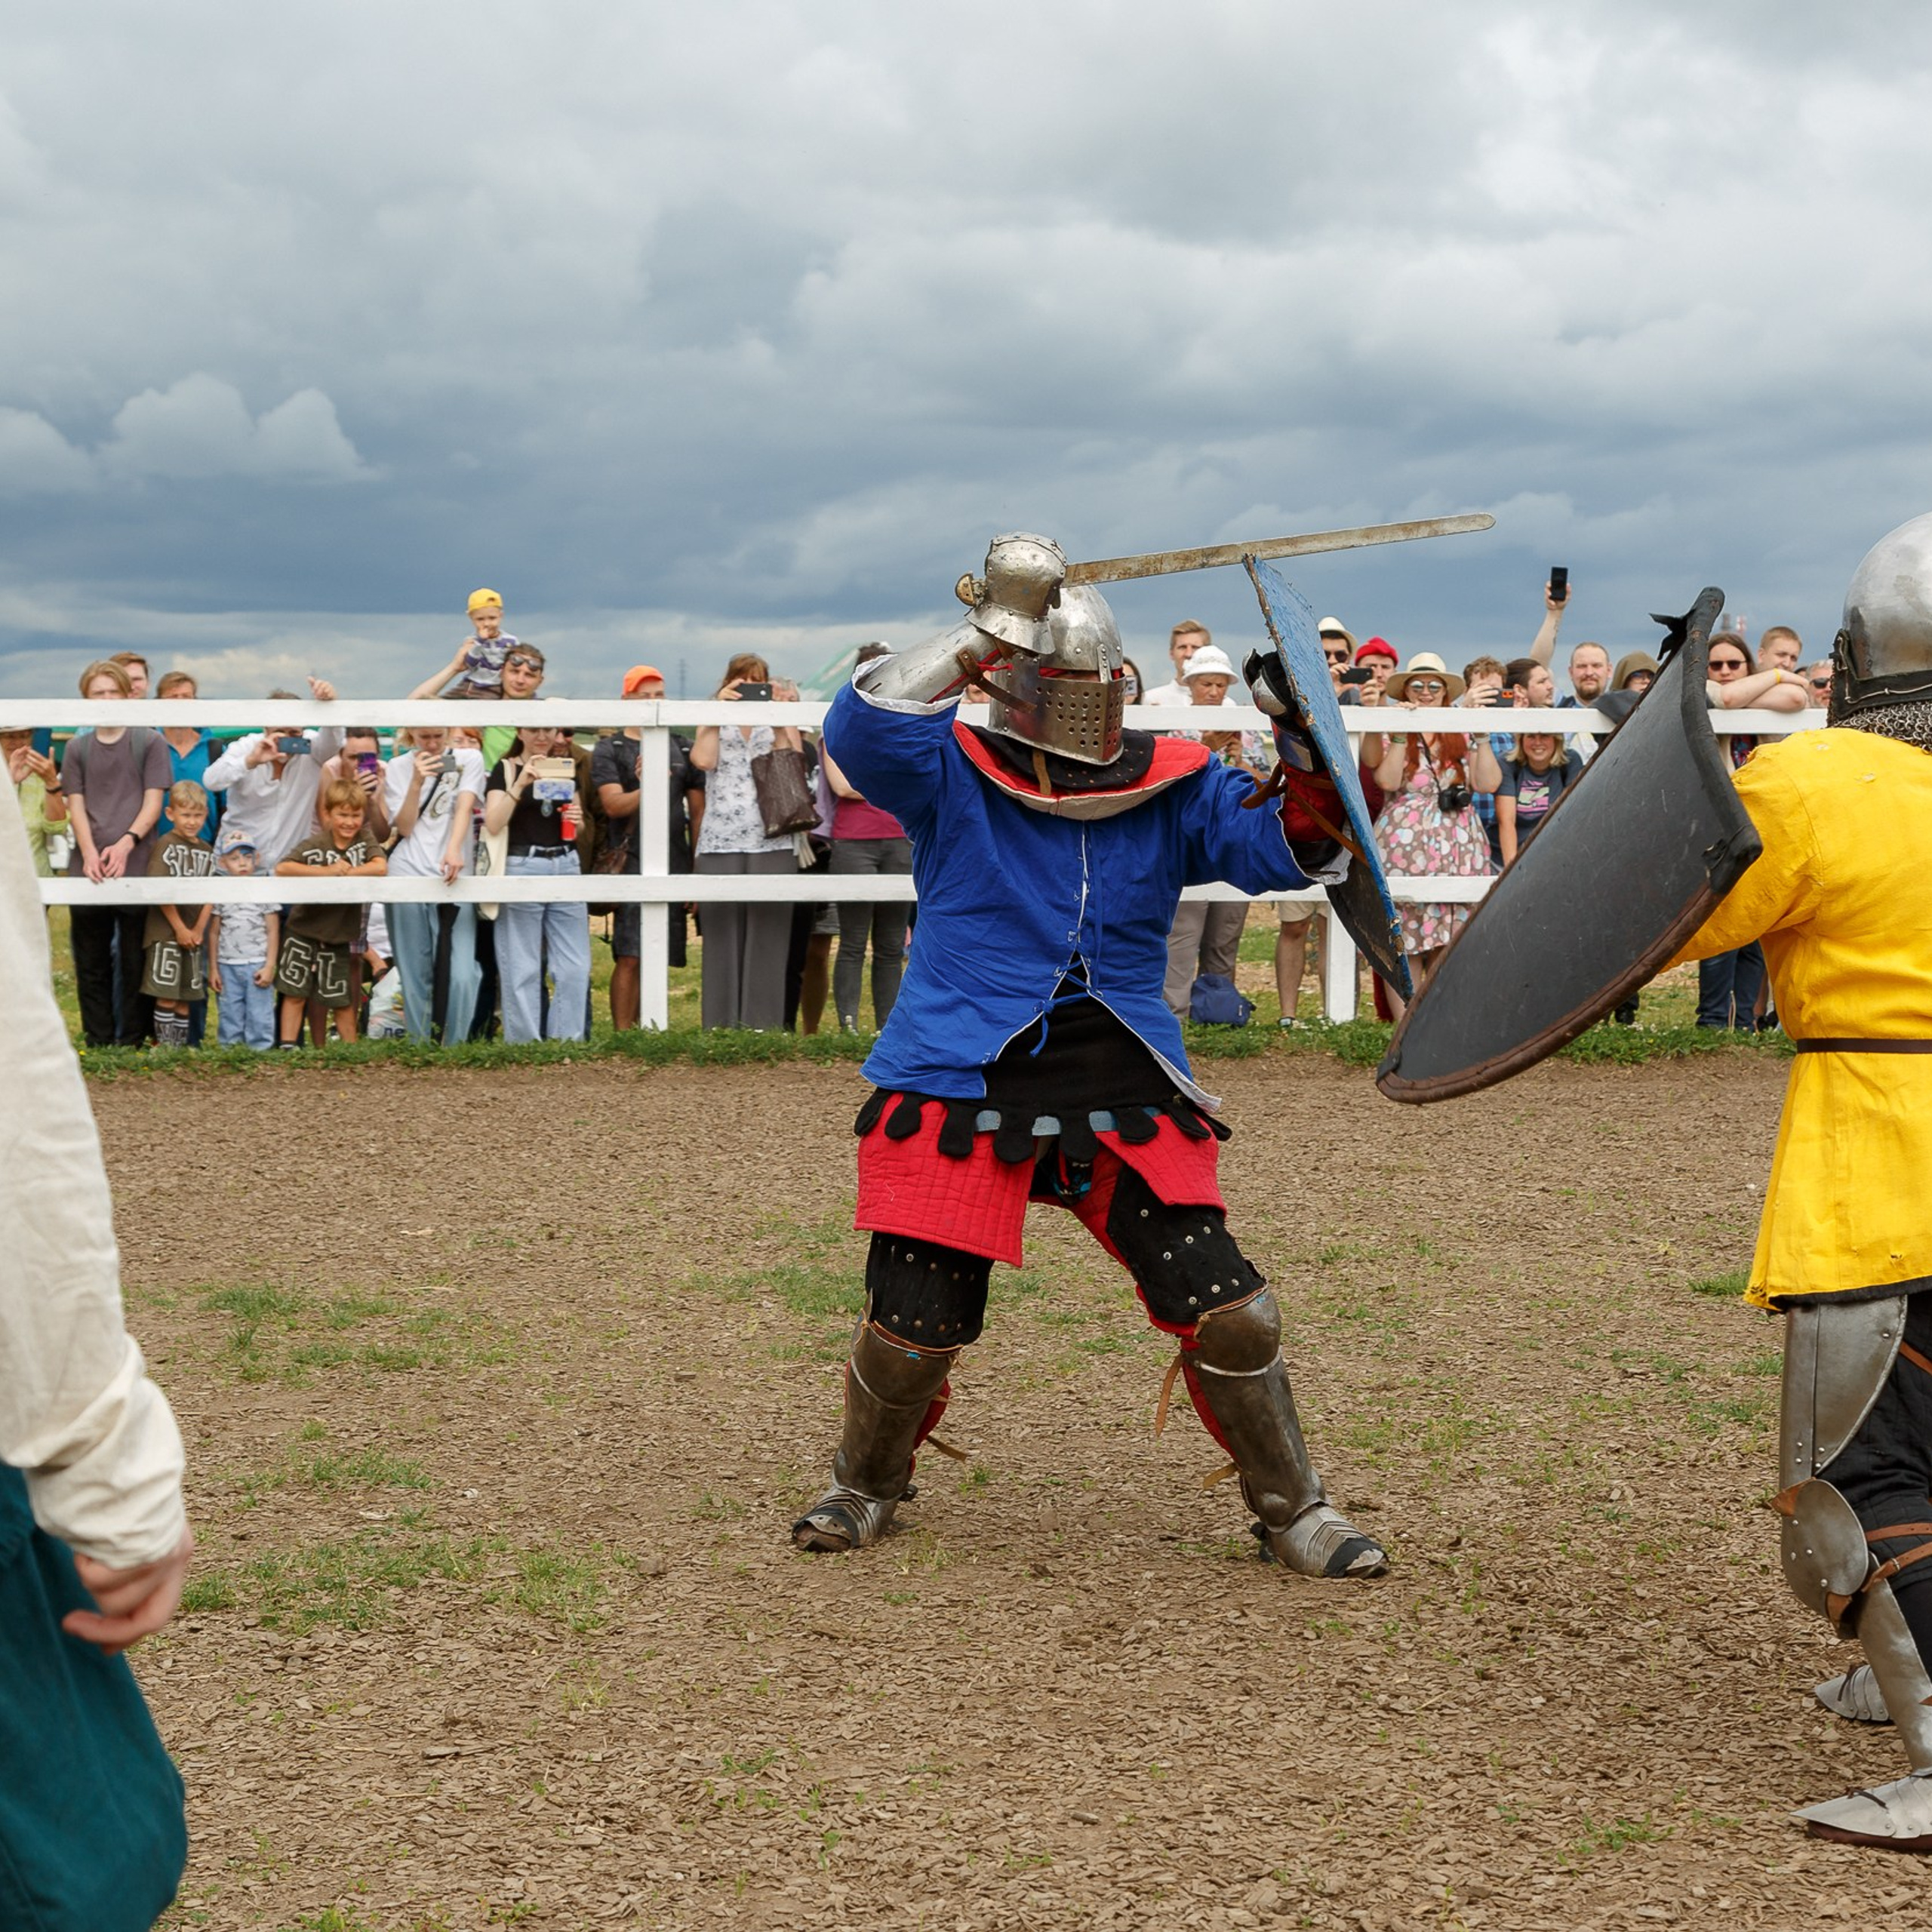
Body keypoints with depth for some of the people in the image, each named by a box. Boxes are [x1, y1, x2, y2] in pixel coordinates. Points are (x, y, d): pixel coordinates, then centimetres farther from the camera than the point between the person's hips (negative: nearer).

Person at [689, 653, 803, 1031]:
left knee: (767, 936, -3)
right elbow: (703, 760, -5)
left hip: (772, 843, 0)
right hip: (720, 843, 0)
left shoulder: (777, 724, 17)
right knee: (722, 937, -2)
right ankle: (720, 1026, 0)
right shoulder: (713, 724, 16)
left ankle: (764, 1025, -1)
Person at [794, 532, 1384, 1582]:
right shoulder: (953, 777, -3)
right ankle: (866, 1485, 31)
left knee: (1230, 1313, -4)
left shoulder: (1172, 786, 5)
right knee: (912, 1326, 0)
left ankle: (1293, 1511, 15)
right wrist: (985, 632, -23)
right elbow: (861, 725, -20)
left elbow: (1287, 851, -3)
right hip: (960, 1091, -2)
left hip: (1125, 1096, 2)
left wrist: (1309, 767, -22)